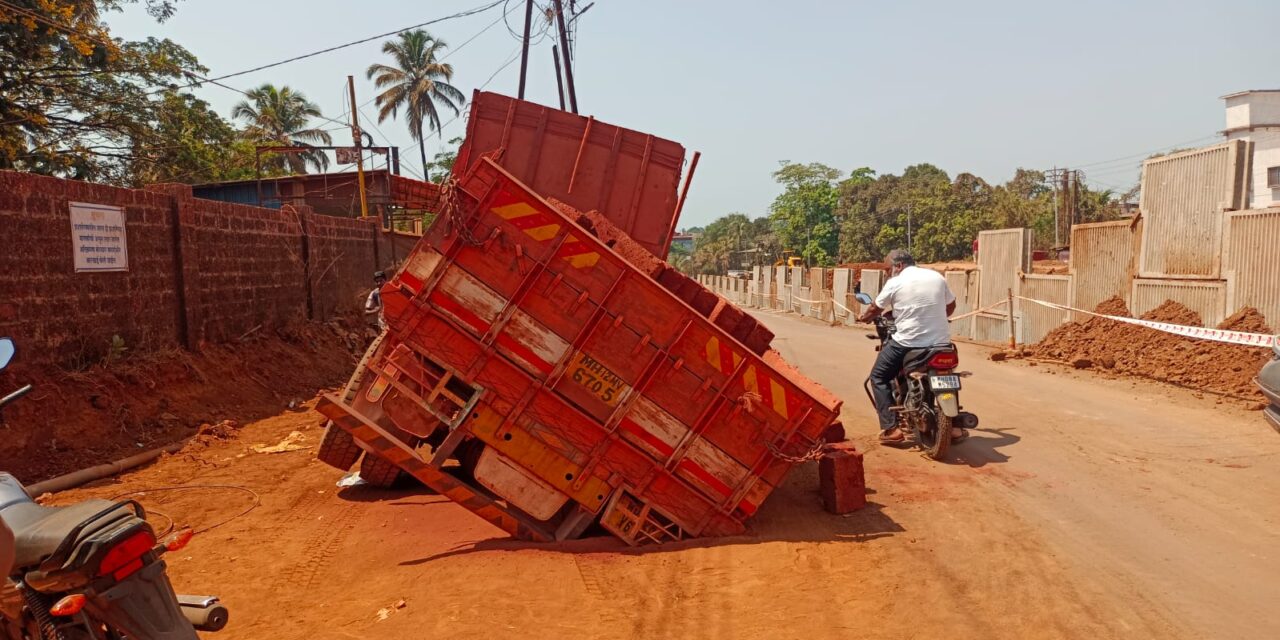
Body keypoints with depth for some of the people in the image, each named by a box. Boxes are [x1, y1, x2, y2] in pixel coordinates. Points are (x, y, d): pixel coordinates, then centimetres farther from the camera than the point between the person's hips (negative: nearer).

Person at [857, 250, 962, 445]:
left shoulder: (895, 283, -4)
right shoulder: (937, 277, 9)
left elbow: (875, 309, 8)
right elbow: (951, 307, 19)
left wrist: (863, 318, 29)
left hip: (906, 343, -5)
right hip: (940, 341, 5)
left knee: (879, 378, 12)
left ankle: (891, 428, 2)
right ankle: (953, 425, 26)